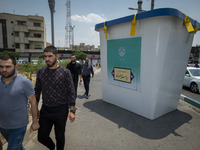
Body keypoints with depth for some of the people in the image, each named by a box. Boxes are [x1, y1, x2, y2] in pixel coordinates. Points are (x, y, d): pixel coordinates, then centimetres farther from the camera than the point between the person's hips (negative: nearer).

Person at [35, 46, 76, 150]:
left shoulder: (65, 72, -12)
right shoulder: (41, 72, 0)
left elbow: (71, 92, -10)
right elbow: (37, 90, 10)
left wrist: (72, 111, -12)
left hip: (60, 111, -3)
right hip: (45, 110, 4)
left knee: (60, 137, 14)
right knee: (41, 137, 12)